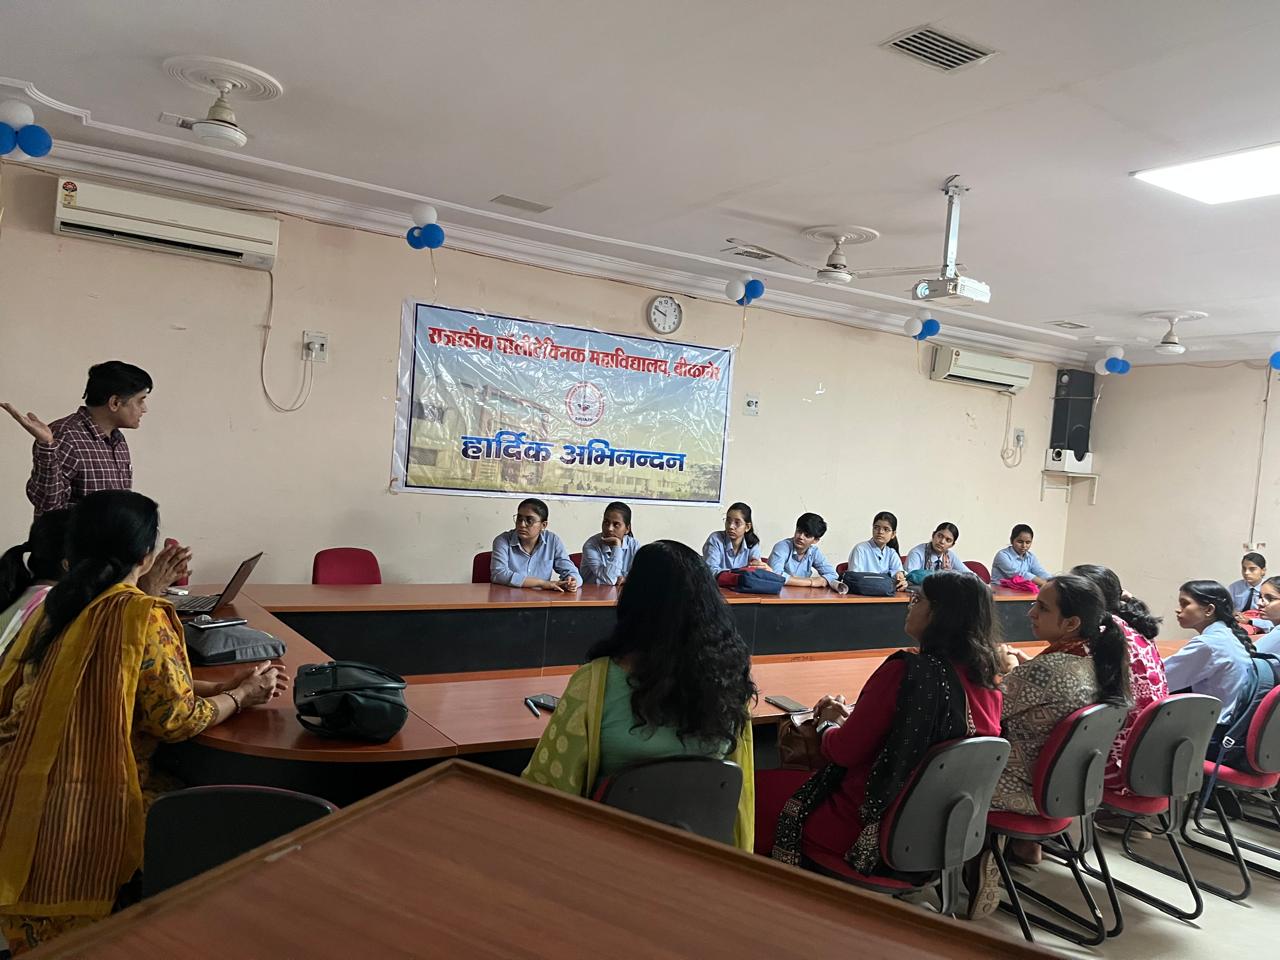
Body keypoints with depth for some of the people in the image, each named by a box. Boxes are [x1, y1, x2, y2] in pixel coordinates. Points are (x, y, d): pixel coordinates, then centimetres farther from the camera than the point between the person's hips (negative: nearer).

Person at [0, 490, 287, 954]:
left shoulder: (54, 607, 8)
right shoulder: (146, 616, -16)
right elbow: (175, 718, -13)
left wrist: (223, 686, 16)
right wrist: (242, 696, 6)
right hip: (91, 812, -7)